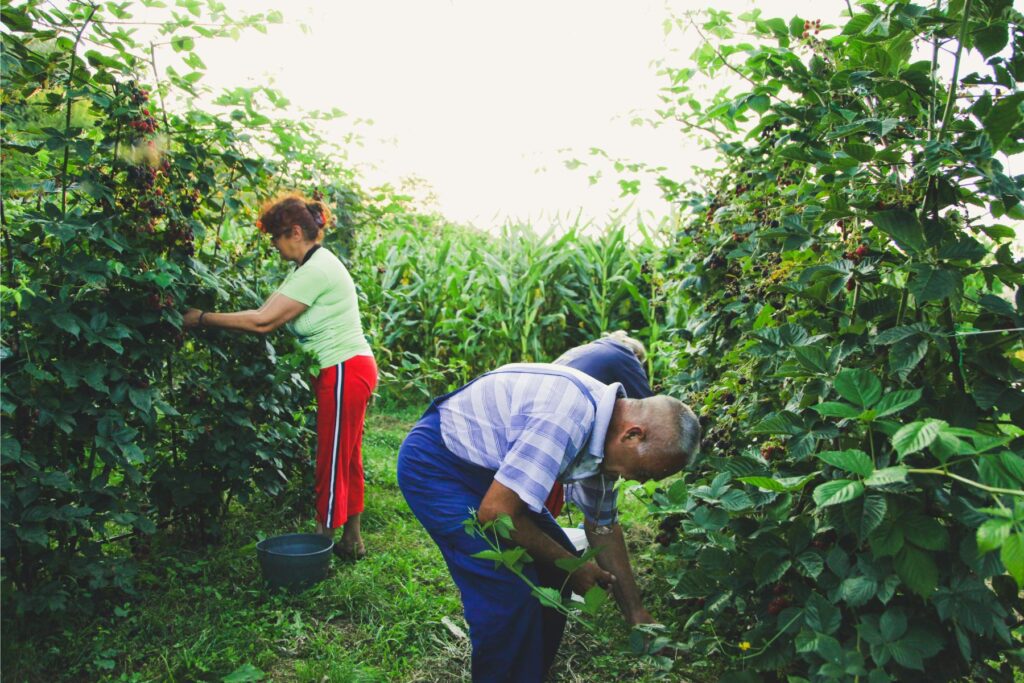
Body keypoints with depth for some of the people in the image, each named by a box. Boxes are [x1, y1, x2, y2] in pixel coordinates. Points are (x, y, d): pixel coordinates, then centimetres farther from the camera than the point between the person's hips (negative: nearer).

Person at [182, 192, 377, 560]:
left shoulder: (316, 270, -19)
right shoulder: (310, 265, 14)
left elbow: (263, 321, -21)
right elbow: (266, 308, 9)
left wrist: (203, 319, -13)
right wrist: (210, 317, 1)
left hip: (345, 372, -10)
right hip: (349, 369, 10)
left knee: (332, 461, -1)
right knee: (346, 459, 16)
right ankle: (352, 540, 26)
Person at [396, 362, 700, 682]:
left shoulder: (604, 429, -3)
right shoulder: (567, 417, -33)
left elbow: (603, 527, 10)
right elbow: (494, 513, -30)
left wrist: (636, 614, 11)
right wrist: (569, 564, -15)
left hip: (484, 467, 9)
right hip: (435, 464, -9)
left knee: (553, 570, 9)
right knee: (510, 591, -16)